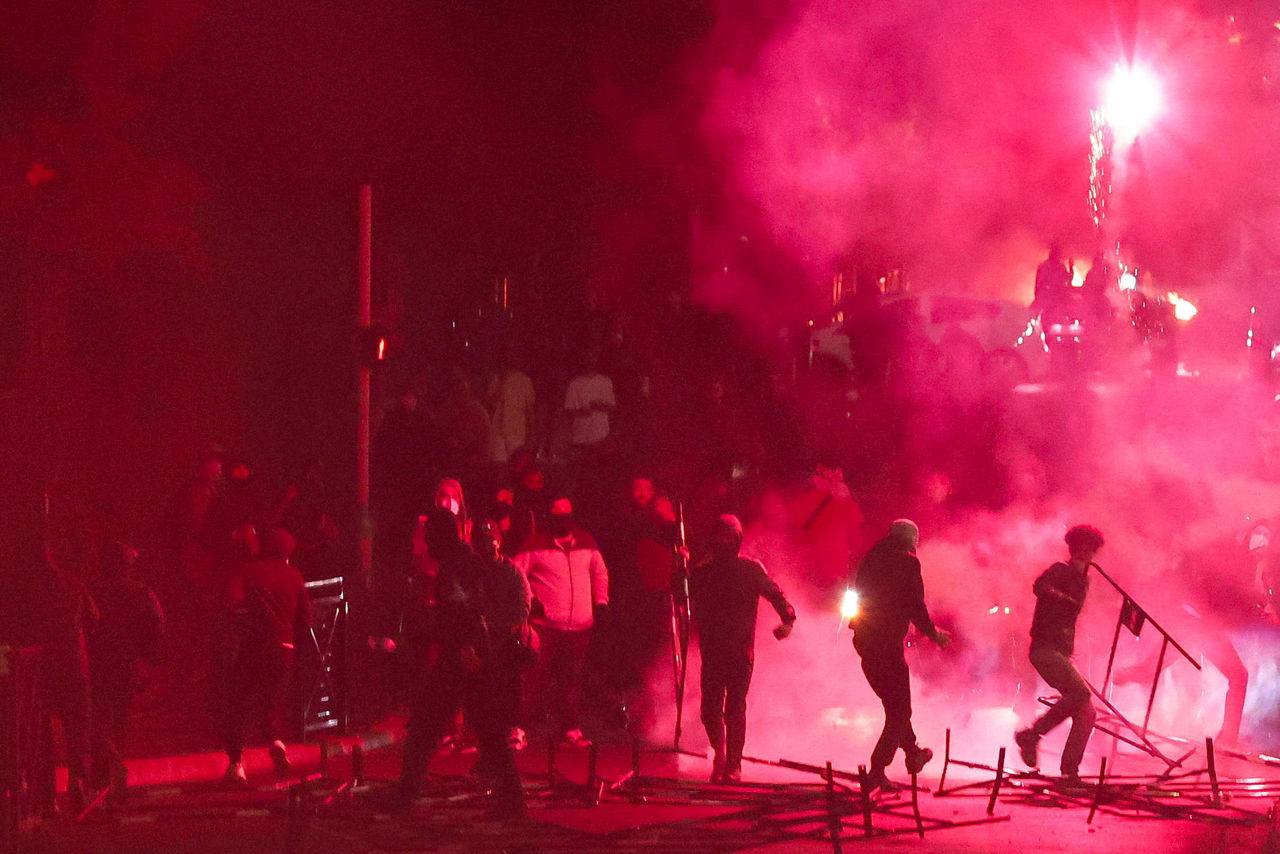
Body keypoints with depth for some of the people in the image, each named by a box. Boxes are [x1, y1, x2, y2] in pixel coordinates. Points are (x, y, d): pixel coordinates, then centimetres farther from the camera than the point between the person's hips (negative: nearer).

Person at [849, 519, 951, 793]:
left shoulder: (871, 559, 14)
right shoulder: (907, 562, -6)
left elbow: (856, 596, 15)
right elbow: (915, 606, -9)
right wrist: (933, 634, 4)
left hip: (864, 640, 7)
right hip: (888, 642, -7)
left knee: (895, 703, 25)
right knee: (899, 711, 0)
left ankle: (912, 753, 40)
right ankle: (877, 772, -9)